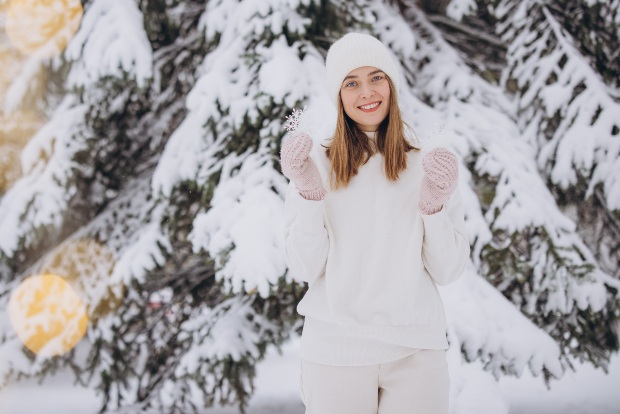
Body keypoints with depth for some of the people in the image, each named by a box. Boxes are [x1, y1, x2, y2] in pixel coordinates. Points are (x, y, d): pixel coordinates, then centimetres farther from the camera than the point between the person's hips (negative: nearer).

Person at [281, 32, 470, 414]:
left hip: (416, 350, 1)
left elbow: (448, 271, 2)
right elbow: (305, 269, -3)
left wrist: (434, 206, -12)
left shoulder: (427, 166, 6)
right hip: (335, 351, -1)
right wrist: (309, 194, -14)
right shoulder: (317, 164, 3)